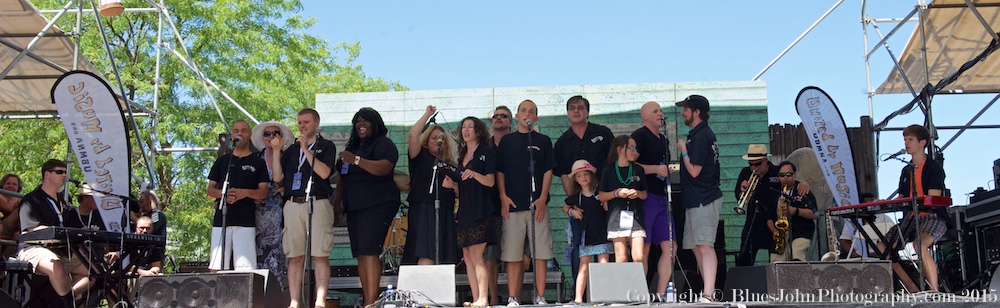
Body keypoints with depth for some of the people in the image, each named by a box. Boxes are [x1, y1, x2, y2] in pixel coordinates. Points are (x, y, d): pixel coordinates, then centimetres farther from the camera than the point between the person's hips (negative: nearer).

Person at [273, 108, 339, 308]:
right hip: (293, 205, 4)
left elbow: (324, 172, -7)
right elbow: (277, 177, 14)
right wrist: (276, 151, 5)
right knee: (295, 257, 1)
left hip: (318, 204, -4)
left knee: (320, 256, -9)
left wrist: (306, 149, -6)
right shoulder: (291, 150, 21)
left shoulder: (326, 146, 10)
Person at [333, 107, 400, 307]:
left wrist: (356, 160, -32)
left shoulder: (383, 144, -3)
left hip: (377, 205, -8)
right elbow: (343, 177, 27)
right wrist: (337, 202, 19)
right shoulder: (353, 146, 22)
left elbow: (384, 168, -23)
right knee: (360, 254, 3)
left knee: (369, 251, -18)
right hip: (355, 207, 8)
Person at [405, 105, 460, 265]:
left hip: (446, 214, 5)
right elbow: (412, 135, -9)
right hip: (424, 211, -5)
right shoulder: (421, 157, 8)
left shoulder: (451, 165, 22)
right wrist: (427, 114, -2)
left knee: (446, 260, -1)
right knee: (426, 257, -15)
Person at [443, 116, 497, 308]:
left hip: (481, 210, -7)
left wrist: (474, 174, -25)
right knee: (467, 256, 3)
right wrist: (452, 184, 4)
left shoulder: (486, 152, 0)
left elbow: (490, 181, -8)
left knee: (476, 255, -14)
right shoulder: (462, 156, 19)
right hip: (465, 211, 7)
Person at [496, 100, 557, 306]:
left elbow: (548, 171, 6)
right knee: (512, 254, -2)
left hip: (537, 204, 0)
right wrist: (503, 197, -1)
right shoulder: (507, 141, 13)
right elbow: (499, 171, 11)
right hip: (512, 204, 0)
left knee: (541, 253, -3)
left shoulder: (543, 141, 11)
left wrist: (542, 198, -5)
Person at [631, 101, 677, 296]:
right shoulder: (639, 136, -5)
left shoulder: (663, 140, 21)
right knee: (643, 249, -8)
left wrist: (667, 171, 13)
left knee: (670, 248, 3)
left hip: (661, 198, 9)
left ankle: (660, 295, 8)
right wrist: (656, 169, -15)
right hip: (644, 198, -8)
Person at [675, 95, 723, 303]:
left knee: (704, 245, -14)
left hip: (703, 200, -11)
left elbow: (694, 170, -19)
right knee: (696, 246, 12)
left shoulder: (700, 136, -14)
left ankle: (708, 294, -17)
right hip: (697, 199, 11)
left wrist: (683, 150, -8)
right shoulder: (704, 133, 18)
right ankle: (708, 292, 16)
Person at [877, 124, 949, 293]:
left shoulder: (934, 167, -3)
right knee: (884, 247, -8)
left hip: (933, 217, -7)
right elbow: (901, 199, 19)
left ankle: (934, 292, -29)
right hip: (910, 219, 8)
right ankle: (914, 290, -1)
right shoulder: (906, 171, 19)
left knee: (920, 244, -36)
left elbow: (932, 200, -13)